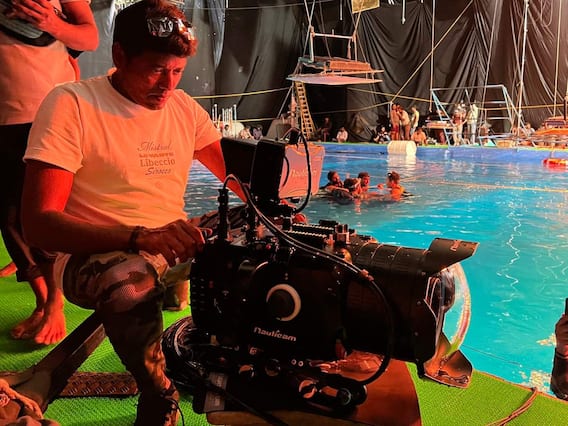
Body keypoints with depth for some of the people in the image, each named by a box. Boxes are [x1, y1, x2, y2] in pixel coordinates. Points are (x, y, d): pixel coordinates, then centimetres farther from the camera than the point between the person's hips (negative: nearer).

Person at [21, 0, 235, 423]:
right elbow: (39, 223, -19)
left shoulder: (184, 108, 7)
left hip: (173, 245, 6)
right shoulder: (71, 105, -11)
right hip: (93, 253, -5)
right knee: (129, 281, -38)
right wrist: (141, 237, -34)